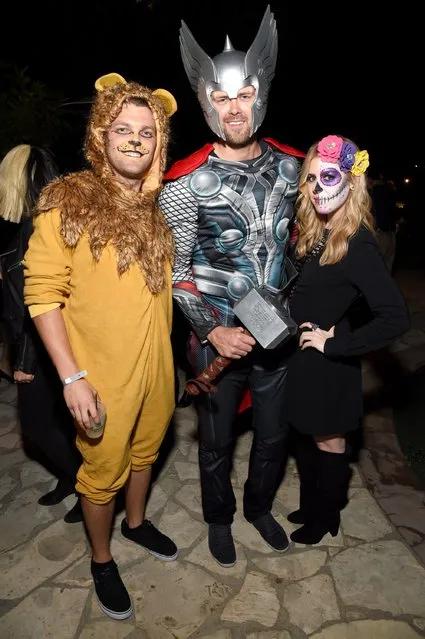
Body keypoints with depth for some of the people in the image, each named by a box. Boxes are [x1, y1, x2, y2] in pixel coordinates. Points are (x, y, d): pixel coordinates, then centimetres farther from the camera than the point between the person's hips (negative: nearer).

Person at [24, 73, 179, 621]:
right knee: (103, 470, 15)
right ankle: (101, 558, 43)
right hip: (102, 375, -4)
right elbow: (42, 293, -13)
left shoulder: (160, 206, 2)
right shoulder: (67, 201, -13)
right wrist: (71, 376, -17)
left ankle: (136, 521, 54)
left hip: (157, 365, 5)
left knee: (145, 451, 24)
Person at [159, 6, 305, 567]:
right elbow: (174, 271, -9)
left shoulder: (290, 166, 0)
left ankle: (260, 506, 50)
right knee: (216, 441, 17)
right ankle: (219, 518, 46)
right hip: (216, 338, -3)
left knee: (274, 434, 20)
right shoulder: (187, 183, -13)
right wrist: (213, 331, -17)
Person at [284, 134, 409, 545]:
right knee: (306, 434, 22)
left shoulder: (357, 243, -21)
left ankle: (326, 517, 39)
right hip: (301, 356, 7)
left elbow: (395, 318, -27)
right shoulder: (314, 233, 2)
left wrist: (334, 344, -21)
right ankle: (310, 506, 45)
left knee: (328, 441, 14)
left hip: (328, 364, -7)